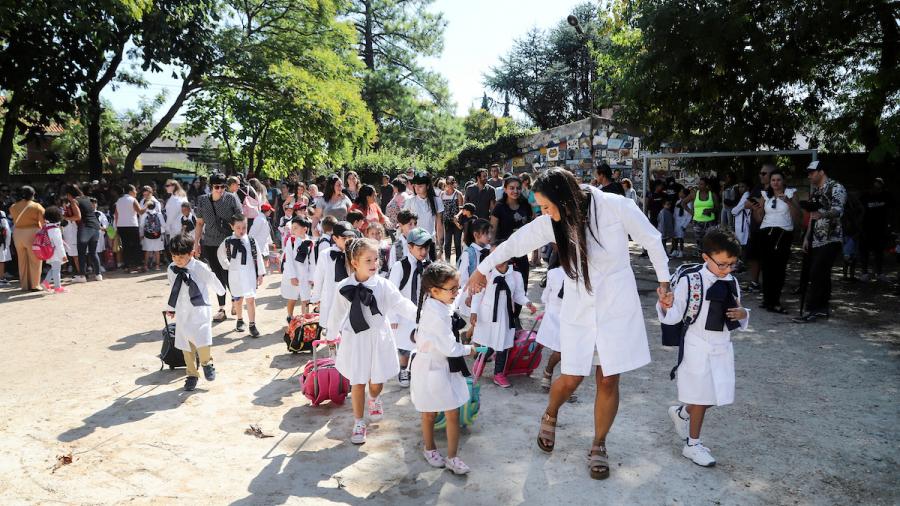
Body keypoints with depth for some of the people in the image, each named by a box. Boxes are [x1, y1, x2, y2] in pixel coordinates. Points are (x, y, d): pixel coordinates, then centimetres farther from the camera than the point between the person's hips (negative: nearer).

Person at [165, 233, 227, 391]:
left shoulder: (201, 268, -16)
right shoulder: (171, 269, -3)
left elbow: (213, 282, 4)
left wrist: (221, 291, 23)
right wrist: (170, 307, 26)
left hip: (199, 312, -4)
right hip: (182, 313, 4)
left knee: (203, 343, -14)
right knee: (186, 346, 12)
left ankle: (206, 363, 20)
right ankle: (192, 375, 31)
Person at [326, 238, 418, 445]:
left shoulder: (383, 285, -11)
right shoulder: (343, 288, -8)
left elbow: (401, 304, -17)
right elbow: (337, 313, 5)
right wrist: (330, 334, 17)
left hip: (378, 338, 0)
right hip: (354, 339, 0)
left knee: (377, 381, 12)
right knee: (357, 382, 9)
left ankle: (374, 400, 49)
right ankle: (358, 422, 29)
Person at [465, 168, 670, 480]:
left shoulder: (615, 206, -18)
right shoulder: (552, 221, -9)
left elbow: (650, 239, -4)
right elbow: (516, 242, 3)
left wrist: (663, 279, 5)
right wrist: (482, 269, 14)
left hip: (617, 306, -1)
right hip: (578, 308, 2)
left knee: (608, 381, 5)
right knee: (571, 379, 3)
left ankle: (599, 445, 28)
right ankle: (549, 416, 37)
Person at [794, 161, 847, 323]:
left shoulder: (835, 188, -8)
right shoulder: (815, 191, 18)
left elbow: (838, 210, -23)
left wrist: (821, 214, -43)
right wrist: (807, 237, 18)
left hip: (830, 239, -8)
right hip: (816, 240, 8)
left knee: (816, 275, -13)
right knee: (822, 275, 10)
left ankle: (811, 311, -11)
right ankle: (822, 308, 15)